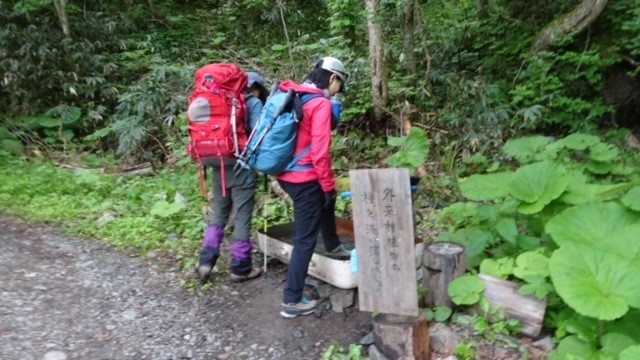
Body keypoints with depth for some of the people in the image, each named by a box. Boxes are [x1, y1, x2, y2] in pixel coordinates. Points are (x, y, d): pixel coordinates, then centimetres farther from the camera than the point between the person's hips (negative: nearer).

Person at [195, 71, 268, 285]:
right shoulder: (254, 103, -2)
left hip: (217, 165, 6)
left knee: (219, 214, 17)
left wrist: (213, 158, 16)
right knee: (243, 217, 3)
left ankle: (206, 261, 10)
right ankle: (240, 267, 11)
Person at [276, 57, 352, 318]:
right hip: (305, 179, -9)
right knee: (305, 239, 1)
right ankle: (292, 301, 8)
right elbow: (320, 151, -20)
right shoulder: (321, 103, -15)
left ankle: (333, 247, 53)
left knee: (325, 202, 33)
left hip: (285, 174, 9)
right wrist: (329, 185, -12)